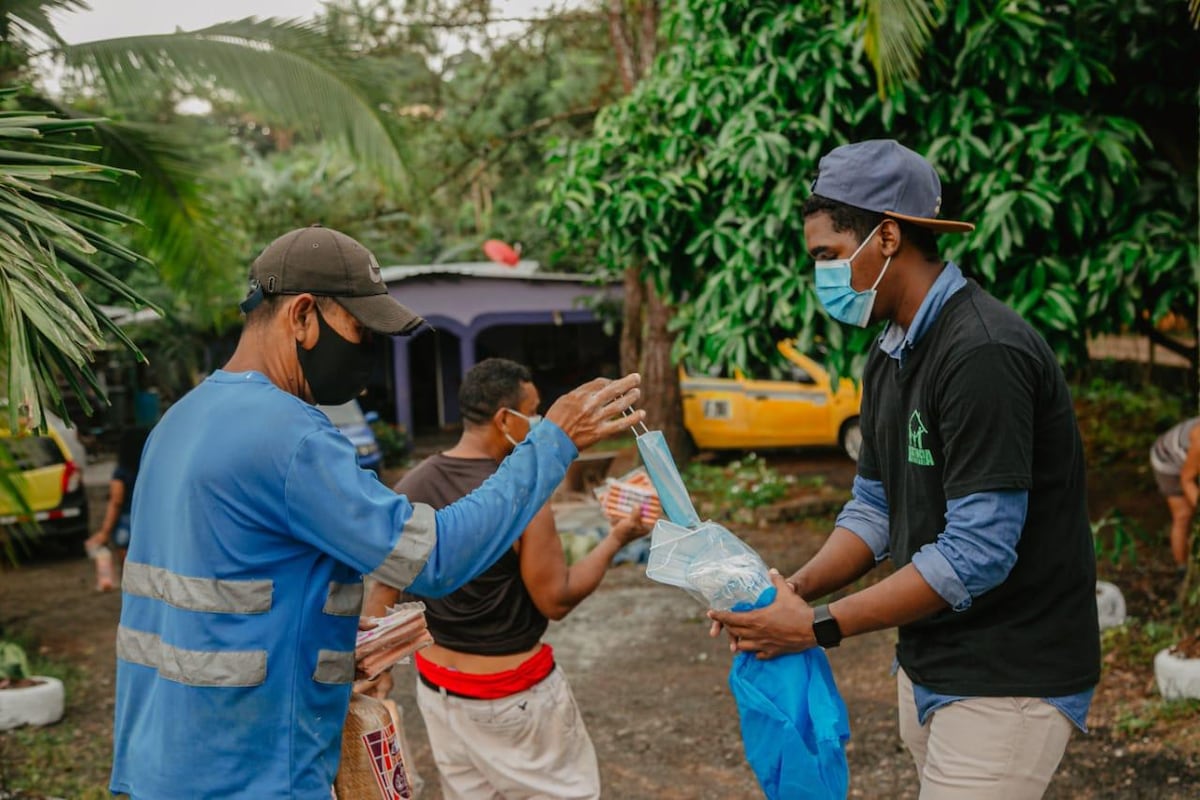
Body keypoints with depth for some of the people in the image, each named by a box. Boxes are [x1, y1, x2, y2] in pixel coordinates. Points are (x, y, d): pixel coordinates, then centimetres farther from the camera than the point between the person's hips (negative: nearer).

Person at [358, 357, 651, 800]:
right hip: (512, 694, -6)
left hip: (436, 684, 6)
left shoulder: (411, 487, -3)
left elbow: (384, 590, 2)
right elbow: (556, 601, -14)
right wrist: (615, 539, -5)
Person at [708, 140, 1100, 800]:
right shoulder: (890, 355, 7)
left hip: (1008, 679, -8)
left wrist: (821, 624, -21)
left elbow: (977, 552, -24)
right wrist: (798, 589, -6)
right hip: (928, 665, 8)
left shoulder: (982, 352, -22)